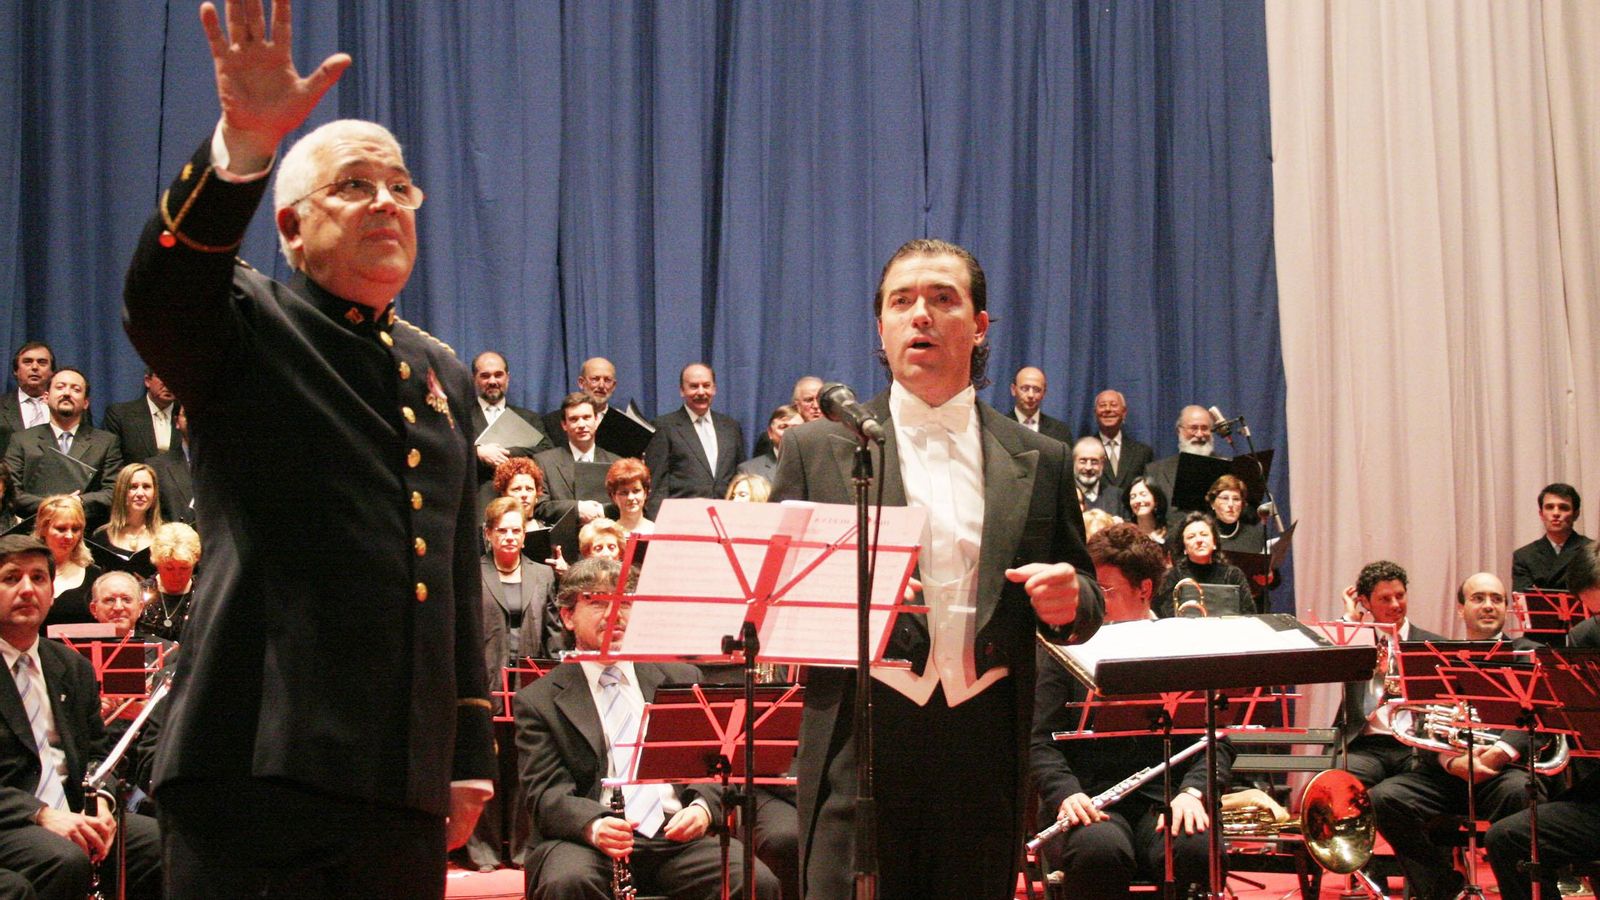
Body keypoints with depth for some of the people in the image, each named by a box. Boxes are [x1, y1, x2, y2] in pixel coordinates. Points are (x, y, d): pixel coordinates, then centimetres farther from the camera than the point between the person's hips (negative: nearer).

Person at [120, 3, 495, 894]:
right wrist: (242, 146, -38)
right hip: (260, 763, -5)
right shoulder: (245, 328, 3)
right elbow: (156, 293, -22)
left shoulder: (444, 375, 20)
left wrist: (471, 754, 16)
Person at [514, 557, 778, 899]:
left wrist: (702, 807, -6)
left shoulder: (680, 679, 19)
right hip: (590, 841, -2)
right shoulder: (539, 701, 10)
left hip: (676, 833, 2)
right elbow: (546, 792, -2)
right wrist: (592, 825, -24)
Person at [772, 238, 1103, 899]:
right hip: (861, 750, -1)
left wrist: (1070, 602, -6)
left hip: (987, 758, 2)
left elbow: (1082, 612, 17)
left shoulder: (1040, 462, 12)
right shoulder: (816, 450, 8)